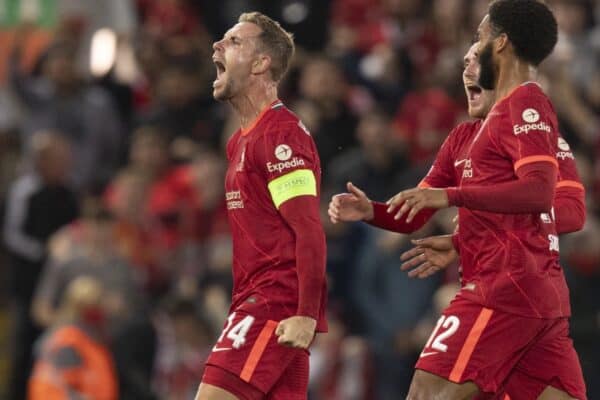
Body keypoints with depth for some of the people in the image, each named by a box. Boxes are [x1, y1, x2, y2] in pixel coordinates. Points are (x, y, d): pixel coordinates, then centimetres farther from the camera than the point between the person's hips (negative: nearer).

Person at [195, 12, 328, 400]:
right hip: (257, 302, 10)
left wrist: (306, 315, -25)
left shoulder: (279, 134, -12)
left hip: (276, 306, -10)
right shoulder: (243, 138, 21)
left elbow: (310, 233, -19)